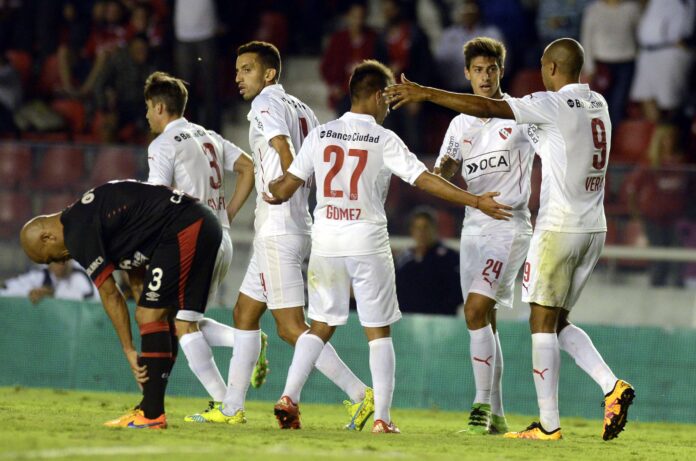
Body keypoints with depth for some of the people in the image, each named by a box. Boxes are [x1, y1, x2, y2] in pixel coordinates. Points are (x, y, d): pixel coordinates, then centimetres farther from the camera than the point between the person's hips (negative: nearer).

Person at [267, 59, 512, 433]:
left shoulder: (320, 135, 4)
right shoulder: (384, 140, -5)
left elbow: (286, 186, 7)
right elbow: (426, 181, -9)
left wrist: (275, 194, 31)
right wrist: (477, 202, -4)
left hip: (325, 243, 3)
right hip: (368, 244, -3)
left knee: (320, 327, 15)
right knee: (378, 331, 5)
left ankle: (289, 397, 1)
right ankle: (382, 417, 0)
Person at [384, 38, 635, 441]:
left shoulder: (554, 104, -11)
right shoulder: (597, 105, 11)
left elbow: (487, 108, -15)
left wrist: (426, 93, -11)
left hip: (559, 227, -8)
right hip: (594, 228, 8)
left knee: (543, 322, -2)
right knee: (558, 322, 15)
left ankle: (549, 424, -4)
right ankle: (613, 387, -1)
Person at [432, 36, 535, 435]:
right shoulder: (462, 123, 14)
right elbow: (440, 176, 10)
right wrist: (443, 170, -14)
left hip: (509, 225, -6)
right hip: (474, 224, 6)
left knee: (476, 310, -19)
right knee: (484, 321, 6)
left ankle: (483, 402, -17)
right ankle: (495, 416, 11)